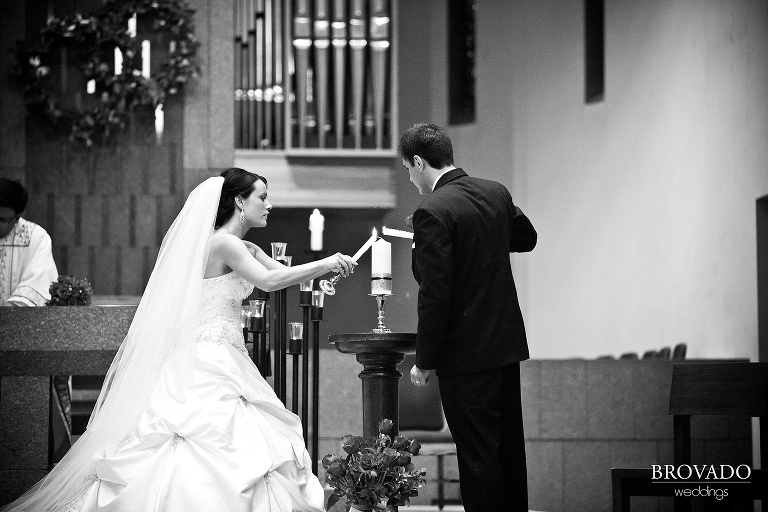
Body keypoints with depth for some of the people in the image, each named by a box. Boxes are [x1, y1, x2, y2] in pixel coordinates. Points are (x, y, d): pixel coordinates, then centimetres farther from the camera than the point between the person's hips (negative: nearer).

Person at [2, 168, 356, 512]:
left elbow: (284, 275, 19)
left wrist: (331, 268, 4)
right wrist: (323, 264, -17)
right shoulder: (222, 242, -11)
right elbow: (268, 281, -21)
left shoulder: (246, 249, 18)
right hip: (207, 362, -9)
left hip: (224, 363, 9)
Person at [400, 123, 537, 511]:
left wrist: (425, 361, -13)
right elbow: (526, 238, 24)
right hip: (507, 343, 8)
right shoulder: (496, 193, 5)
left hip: (467, 353, -8)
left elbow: (434, 294, -20)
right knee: (509, 447, 16)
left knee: (478, 455, -3)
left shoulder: (433, 212, -18)